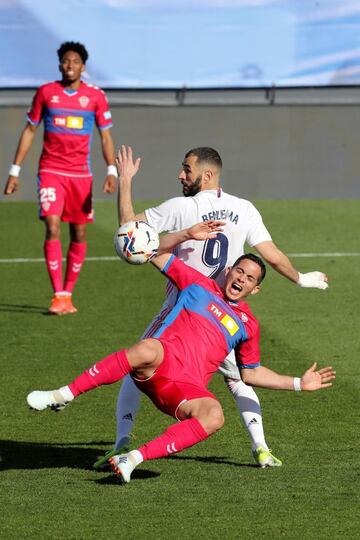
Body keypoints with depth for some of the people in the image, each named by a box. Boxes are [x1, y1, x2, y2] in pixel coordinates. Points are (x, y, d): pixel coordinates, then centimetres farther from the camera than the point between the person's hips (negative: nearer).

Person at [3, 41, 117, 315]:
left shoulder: (96, 96, 2)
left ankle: (68, 294, 16)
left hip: (81, 174, 1)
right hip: (51, 171, -1)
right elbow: (30, 131, 9)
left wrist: (112, 172, -7)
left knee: (79, 235, 4)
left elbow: (106, 136, 6)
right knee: (52, 228, -15)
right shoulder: (46, 93, 3)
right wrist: (15, 171, 6)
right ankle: (58, 295, -16)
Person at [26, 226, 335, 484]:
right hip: (159, 364, -2)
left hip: (187, 389, 2)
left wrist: (298, 383, 28)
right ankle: (63, 396, -34)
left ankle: (134, 458, -34)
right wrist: (189, 235, 6)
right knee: (147, 350, -41)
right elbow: (156, 253, 18)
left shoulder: (247, 325, 24)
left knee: (214, 416, -34)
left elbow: (251, 373, 33)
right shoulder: (199, 285, 18)